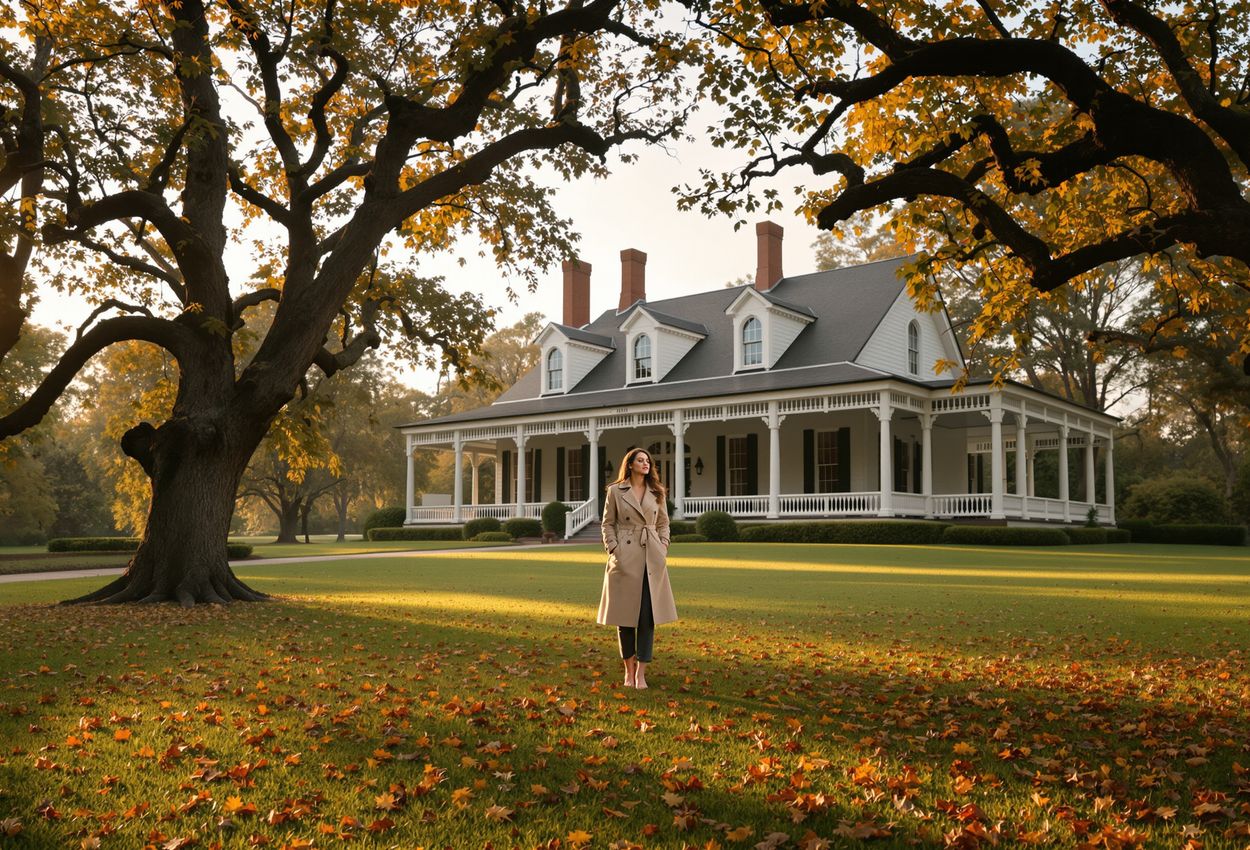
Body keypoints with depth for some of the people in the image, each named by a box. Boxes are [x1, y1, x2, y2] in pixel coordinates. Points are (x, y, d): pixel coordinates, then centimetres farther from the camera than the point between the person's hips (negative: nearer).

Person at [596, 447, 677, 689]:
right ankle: (629, 670, 17)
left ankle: (641, 673, 1)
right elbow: (607, 524, 4)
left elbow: (663, 524, 14)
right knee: (625, 615, 3)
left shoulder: (657, 493, 10)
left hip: (652, 559, 2)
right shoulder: (615, 491, 2)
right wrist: (614, 552, -6)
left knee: (648, 616, -3)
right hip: (625, 558, -2)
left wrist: (662, 550, 2)